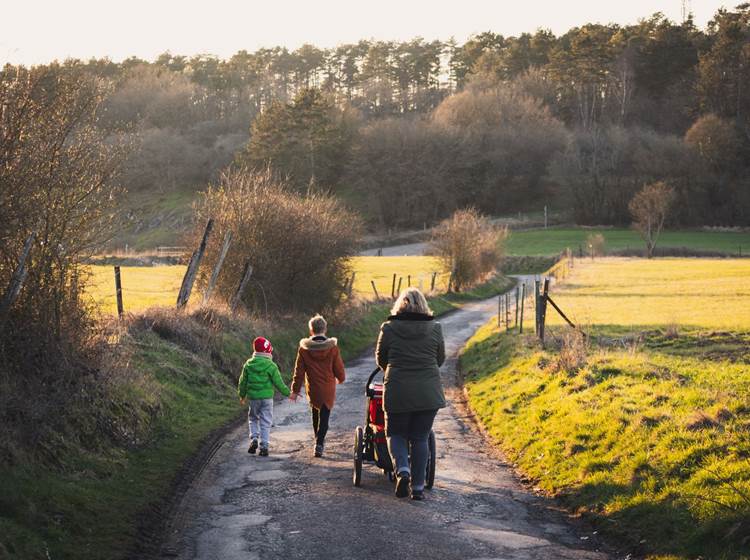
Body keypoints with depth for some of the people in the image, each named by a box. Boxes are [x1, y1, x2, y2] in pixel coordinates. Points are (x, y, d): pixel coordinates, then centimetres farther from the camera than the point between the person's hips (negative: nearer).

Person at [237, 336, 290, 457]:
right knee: (265, 422, 5)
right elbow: (278, 383, -8)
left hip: (253, 397, 2)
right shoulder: (271, 366, -11)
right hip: (267, 397, -2)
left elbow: (243, 382, 8)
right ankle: (264, 446, 2)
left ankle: (254, 439, 4)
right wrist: (288, 393, 6)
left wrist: (242, 395, 24)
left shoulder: (248, 365, 0)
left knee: (253, 419, 22)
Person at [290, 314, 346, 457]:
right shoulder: (332, 347, -11)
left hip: (312, 389, 2)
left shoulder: (304, 348, -8)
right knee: (324, 416, 3)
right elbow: (339, 369, -3)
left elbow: (299, 371, -4)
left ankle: (319, 439, 33)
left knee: (315, 412, 23)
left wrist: (295, 390, 4)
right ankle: (319, 444, -9)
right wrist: (340, 379, 20)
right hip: (328, 389, -2)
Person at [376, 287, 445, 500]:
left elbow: (381, 359, 10)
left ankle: (402, 469, -10)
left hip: (397, 392, -1)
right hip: (429, 392, 1)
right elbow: (440, 359, 13)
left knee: (396, 434, 15)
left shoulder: (389, 328, -2)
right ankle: (418, 487, 9)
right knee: (420, 439, 10)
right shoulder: (434, 329, 1)